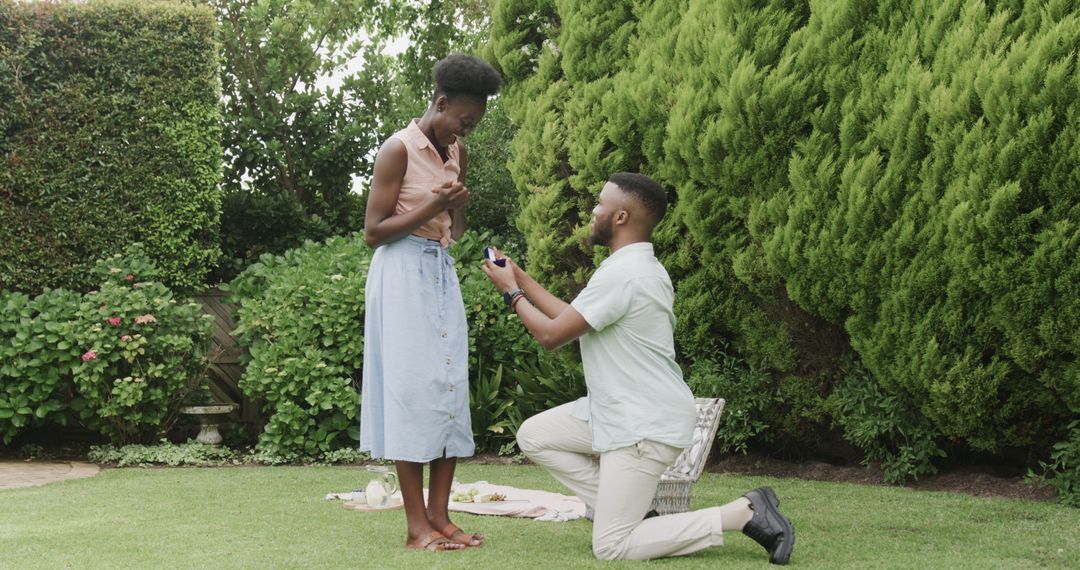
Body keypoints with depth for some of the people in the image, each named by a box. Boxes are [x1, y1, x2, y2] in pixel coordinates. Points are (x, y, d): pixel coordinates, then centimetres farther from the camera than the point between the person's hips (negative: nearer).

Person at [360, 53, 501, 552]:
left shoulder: (456, 153, 13)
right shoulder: (399, 149, -8)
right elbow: (373, 231, -9)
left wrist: (459, 209, -2)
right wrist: (431, 207, -17)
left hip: (442, 273, 7)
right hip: (403, 273, -7)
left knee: (450, 389, 2)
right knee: (411, 389, -8)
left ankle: (439, 516, 5)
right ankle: (417, 524, -6)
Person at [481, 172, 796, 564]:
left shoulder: (621, 274, -22)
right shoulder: (639, 266, 10)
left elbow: (551, 334, -16)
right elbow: (571, 319, 16)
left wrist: (511, 293, 0)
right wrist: (520, 278, 17)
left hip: (644, 425, -10)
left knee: (612, 548, -8)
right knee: (534, 436, 13)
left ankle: (744, 513, -8)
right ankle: (636, 511, 10)